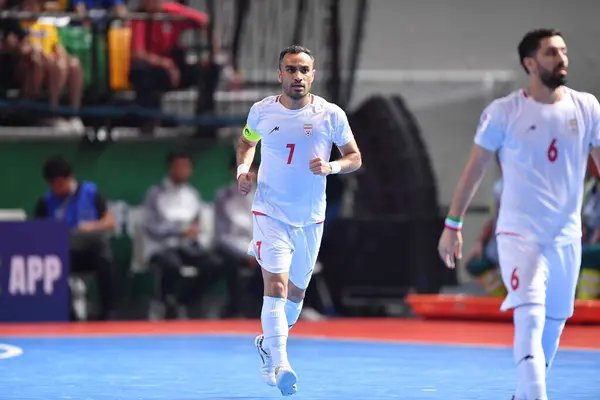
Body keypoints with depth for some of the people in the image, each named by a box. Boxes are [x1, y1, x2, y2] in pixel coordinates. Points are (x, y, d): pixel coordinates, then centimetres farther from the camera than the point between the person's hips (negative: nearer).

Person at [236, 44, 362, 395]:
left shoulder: (331, 115, -5)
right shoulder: (262, 111, -3)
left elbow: (355, 157, 2)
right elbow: (247, 142, 18)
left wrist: (331, 166, -18)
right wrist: (243, 168, -1)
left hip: (311, 219, 2)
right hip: (270, 213, -2)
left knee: (296, 292, 15)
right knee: (276, 284, -19)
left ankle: (268, 343, 42)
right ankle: (280, 365, -26)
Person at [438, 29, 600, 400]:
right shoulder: (504, 112, -6)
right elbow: (474, 170, 1)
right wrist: (452, 225, 2)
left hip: (567, 236, 4)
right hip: (519, 233, -4)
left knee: (553, 325, 12)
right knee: (530, 318, -18)